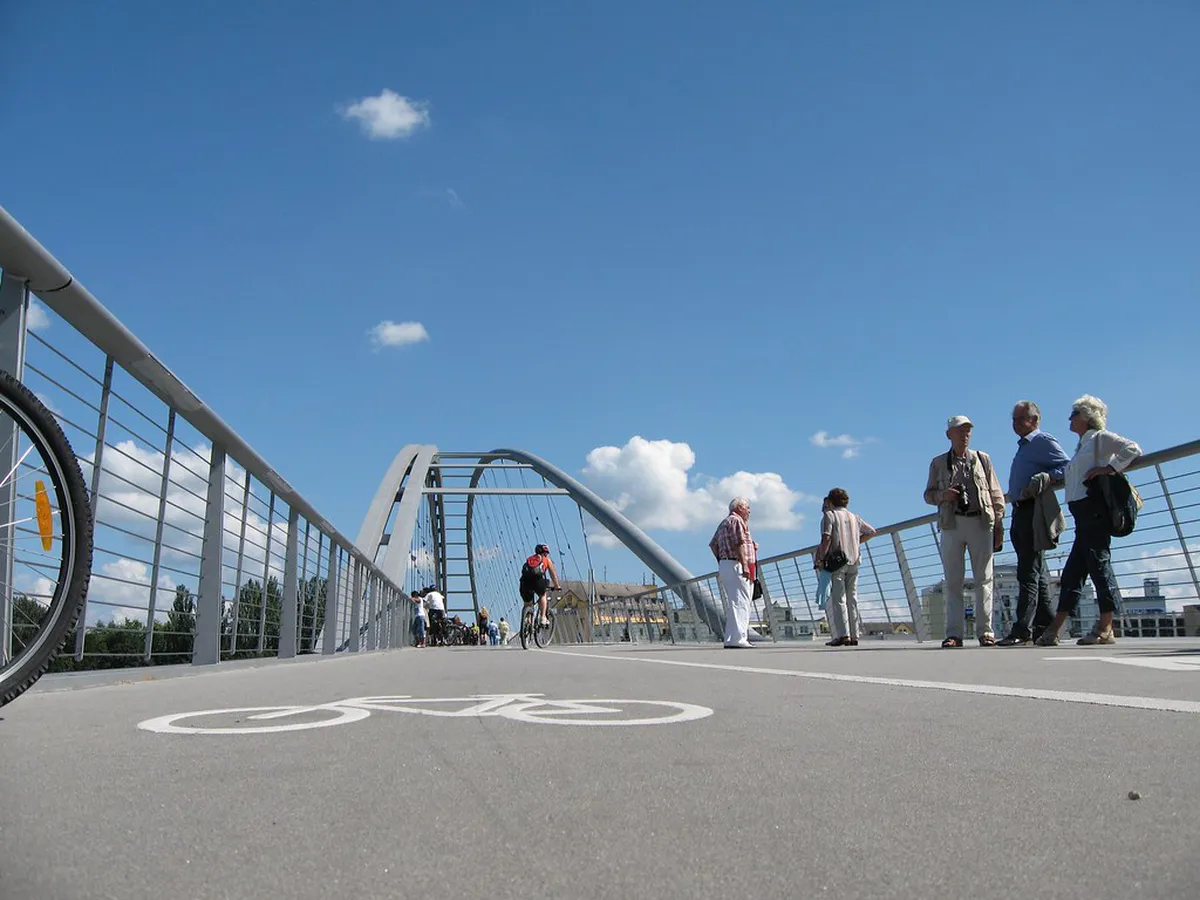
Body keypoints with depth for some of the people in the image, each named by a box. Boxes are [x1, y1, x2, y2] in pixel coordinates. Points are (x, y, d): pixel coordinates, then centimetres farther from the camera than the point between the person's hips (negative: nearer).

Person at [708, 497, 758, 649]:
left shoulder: (724, 522, 25)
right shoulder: (736, 520, -6)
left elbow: (713, 545, 24)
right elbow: (738, 544, -18)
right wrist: (745, 566, -23)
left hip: (724, 566, 10)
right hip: (736, 566, -10)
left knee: (733, 604, 11)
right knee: (739, 603, -13)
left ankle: (731, 639, 11)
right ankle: (737, 640, -18)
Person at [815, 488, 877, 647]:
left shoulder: (829, 515, 0)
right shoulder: (854, 517, 17)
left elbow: (826, 538, -12)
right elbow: (871, 531, 24)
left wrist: (821, 559, -9)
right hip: (853, 562, 5)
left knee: (837, 599, -7)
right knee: (852, 599, 8)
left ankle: (842, 635, -16)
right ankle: (854, 636, 7)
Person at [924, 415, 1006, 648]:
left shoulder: (982, 459, 13)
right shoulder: (938, 462, 13)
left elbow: (996, 494, 10)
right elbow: (928, 495, 13)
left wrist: (999, 524, 2)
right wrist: (943, 496, -9)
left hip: (981, 523, 0)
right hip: (952, 524, 0)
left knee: (983, 579, 0)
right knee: (953, 581, -1)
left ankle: (985, 631, 4)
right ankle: (954, 633, 1)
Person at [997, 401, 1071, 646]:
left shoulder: (1043, 441, -3)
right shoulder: (1023, 447, 25)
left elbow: (1067, 466, -15)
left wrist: (1045, 480, -25)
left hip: (1034, 509, -10)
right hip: (1020, 511, 10)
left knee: (1029, 572, -12)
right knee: (1037, 572, 11)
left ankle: (1022, 630, -13)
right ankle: (1046, 626, 16)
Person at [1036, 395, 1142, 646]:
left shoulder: (1100, 437, 1)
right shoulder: (1081, 446, 25)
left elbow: (1133, 450, -10)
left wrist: (1110, 468, -14)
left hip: (1094, 507, -9)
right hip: (1082, 512, 9)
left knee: (1098, 562, -8)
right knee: (1073, 570, 4)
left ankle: (1105, 628, -4)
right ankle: (1054, 629, 3)